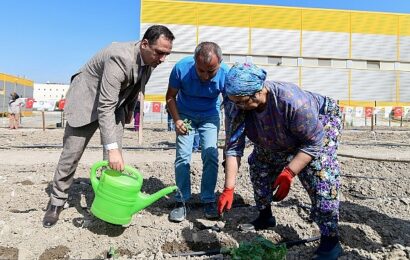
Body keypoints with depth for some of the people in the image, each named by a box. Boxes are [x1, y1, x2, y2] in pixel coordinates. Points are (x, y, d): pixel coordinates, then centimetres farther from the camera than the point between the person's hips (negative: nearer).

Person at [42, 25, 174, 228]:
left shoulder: (150, 58, -11)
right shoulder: (120, 58, -36)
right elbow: (105, 107, -39)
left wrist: (130, 110, 19)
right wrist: (112, 148, -44)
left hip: (115, 103, 6)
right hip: (87, 100, -6)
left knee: (115, 157, -4)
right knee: (71, 155, 3)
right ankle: (57, 202, 22)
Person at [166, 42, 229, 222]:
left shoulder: (226, 75, -28)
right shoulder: (181, 68, -28)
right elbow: (170, 97, -10)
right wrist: (177, 120, -25)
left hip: (210, 116, 0)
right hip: (185, 114, 0)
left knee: (211, 155, -10)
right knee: (183, 157, -9)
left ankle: (208, 201, 5)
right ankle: (181, 201, 4)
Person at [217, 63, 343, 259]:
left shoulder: (293, 101, -44)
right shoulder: (238, 108, -28)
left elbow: (314, 142, -34)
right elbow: (233, 148, -25)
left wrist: (288, 174, -39)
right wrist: (228, 189, -29)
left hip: (321, 121, -5)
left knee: (320, 173, -24)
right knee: (259, 166, 8)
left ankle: (330, 240, -10)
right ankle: (265, 217, 28)